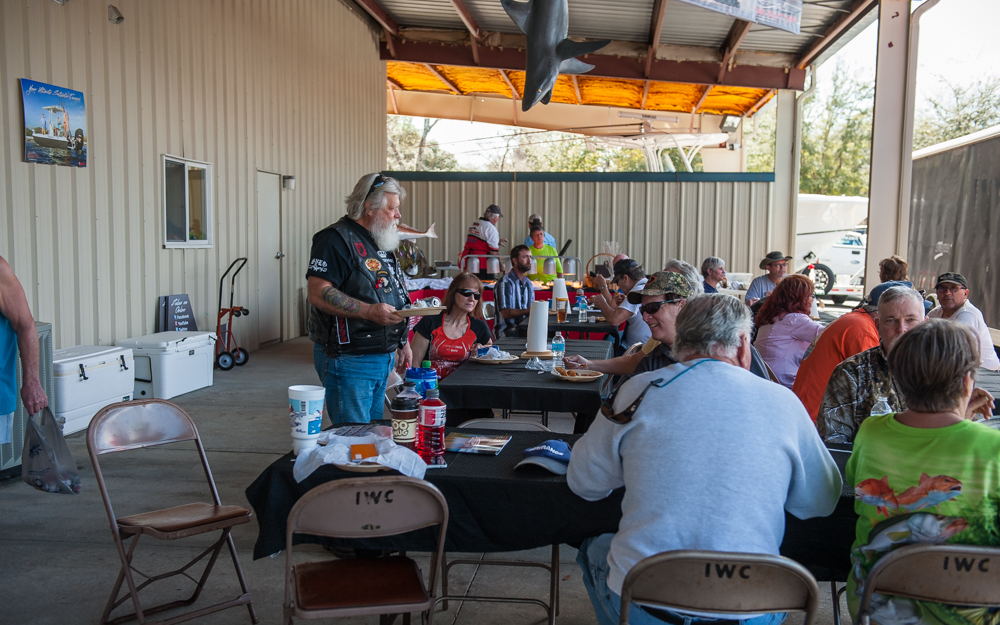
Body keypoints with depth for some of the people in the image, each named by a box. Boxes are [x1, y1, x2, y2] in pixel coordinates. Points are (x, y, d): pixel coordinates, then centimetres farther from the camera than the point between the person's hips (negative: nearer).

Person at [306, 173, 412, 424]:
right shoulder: (337, 239, -13)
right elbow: (318, 294, -23)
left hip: (383, 357, 9)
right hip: (348, 360, -9)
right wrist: (369, 311, -28)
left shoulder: (381, 243, 17)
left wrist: (402, 342, 20)